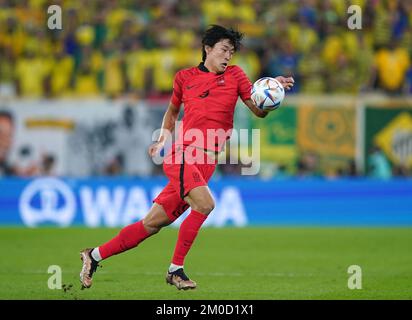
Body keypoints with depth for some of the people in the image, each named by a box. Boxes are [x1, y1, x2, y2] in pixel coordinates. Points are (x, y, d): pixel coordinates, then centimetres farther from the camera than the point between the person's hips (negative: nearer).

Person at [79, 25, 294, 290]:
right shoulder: (185, 77, 9)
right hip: (183, 155, -3)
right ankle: (176, 270, -15)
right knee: (205, 204, -28)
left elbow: (260, 111, 6)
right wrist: (162, 139, 13)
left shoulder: (234, 76, 12)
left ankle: (95, 255, 17)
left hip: (207, 164, 3)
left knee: (153, 223, 4)